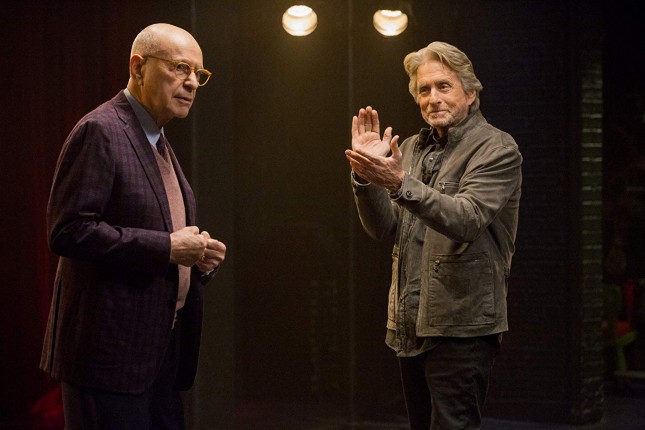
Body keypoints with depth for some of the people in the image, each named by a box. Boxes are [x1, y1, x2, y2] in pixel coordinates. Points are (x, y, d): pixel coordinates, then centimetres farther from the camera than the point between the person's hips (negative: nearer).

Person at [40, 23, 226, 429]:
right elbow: (68, 231, -20)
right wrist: (167, 247, -20)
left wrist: (198, 254, 5)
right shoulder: (100, 132, -11)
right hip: (111, 349, -9)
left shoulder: (158, 142, 19)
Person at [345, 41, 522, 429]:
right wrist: (367, 175, -10)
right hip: (411, 325, 7)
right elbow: (382, 228, 7)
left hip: (461, 325, -7)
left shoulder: (497, 149, -6)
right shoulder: (413, 149, 14)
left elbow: (466, 218, -22)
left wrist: (399, 182, -33)